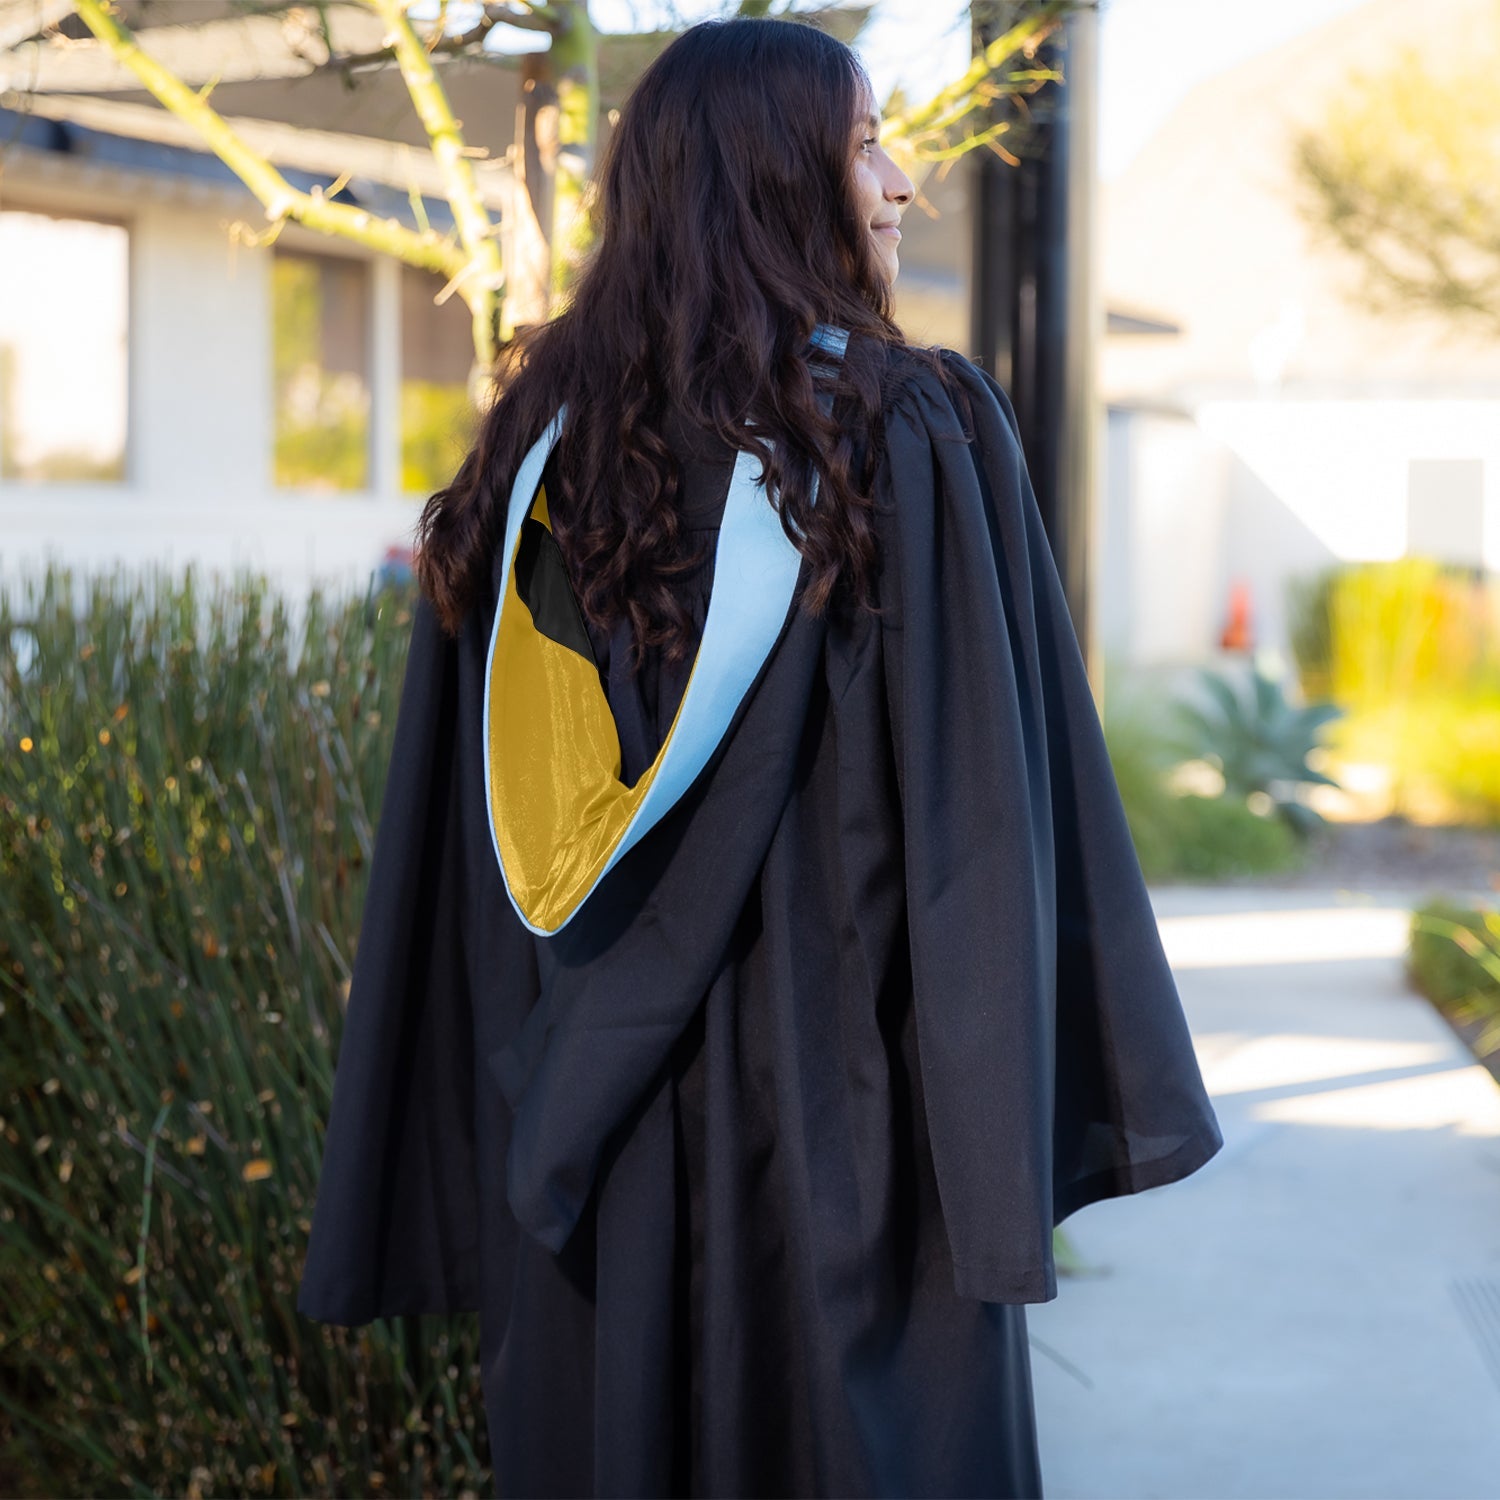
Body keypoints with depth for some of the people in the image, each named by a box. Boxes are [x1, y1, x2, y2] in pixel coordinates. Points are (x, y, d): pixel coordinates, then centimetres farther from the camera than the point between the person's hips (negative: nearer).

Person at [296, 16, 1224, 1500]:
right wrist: (1035, 1110, -5)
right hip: (838, 1089, -4)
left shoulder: (535, 446, 3)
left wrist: (489, 1131, 10)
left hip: (584, 1118, 4)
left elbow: (453, 849, 3)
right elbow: (987, 804, -12)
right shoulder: (919, 434, -9)